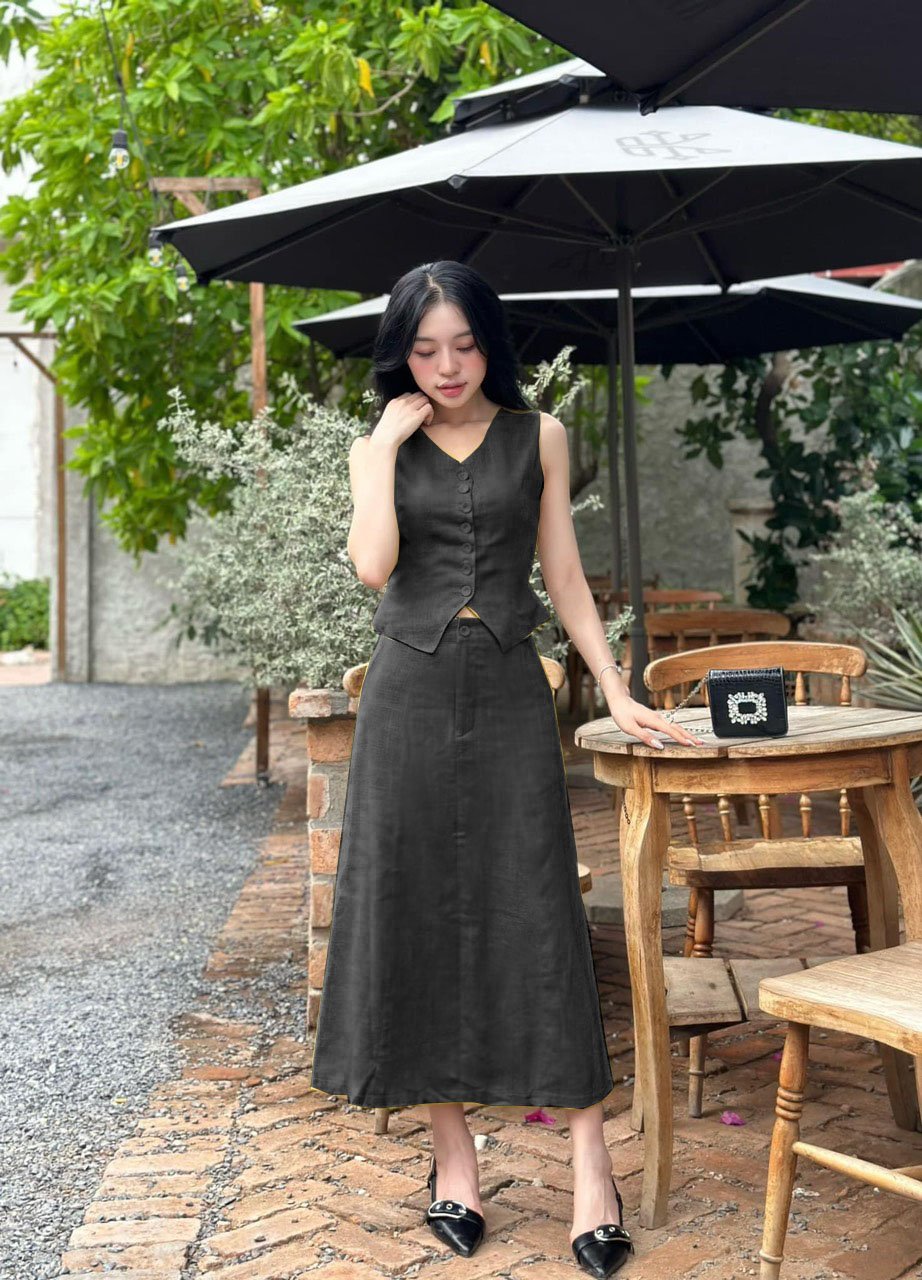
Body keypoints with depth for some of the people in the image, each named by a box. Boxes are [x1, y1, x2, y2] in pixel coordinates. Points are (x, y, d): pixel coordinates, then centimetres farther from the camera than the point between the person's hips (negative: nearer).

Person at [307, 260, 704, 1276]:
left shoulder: (538, 436, 8)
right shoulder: (378, 449, 8)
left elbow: (563, 574, 8)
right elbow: (373, 564, -8)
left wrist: (617, 691, 2)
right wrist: (389, 442, -6)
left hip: (509, 693, -1)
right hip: (409, 695, 1)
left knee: (535, 913, -4)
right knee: (418, 911, 2)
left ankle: (589, 1158, 2)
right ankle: (453, 1154, 13)